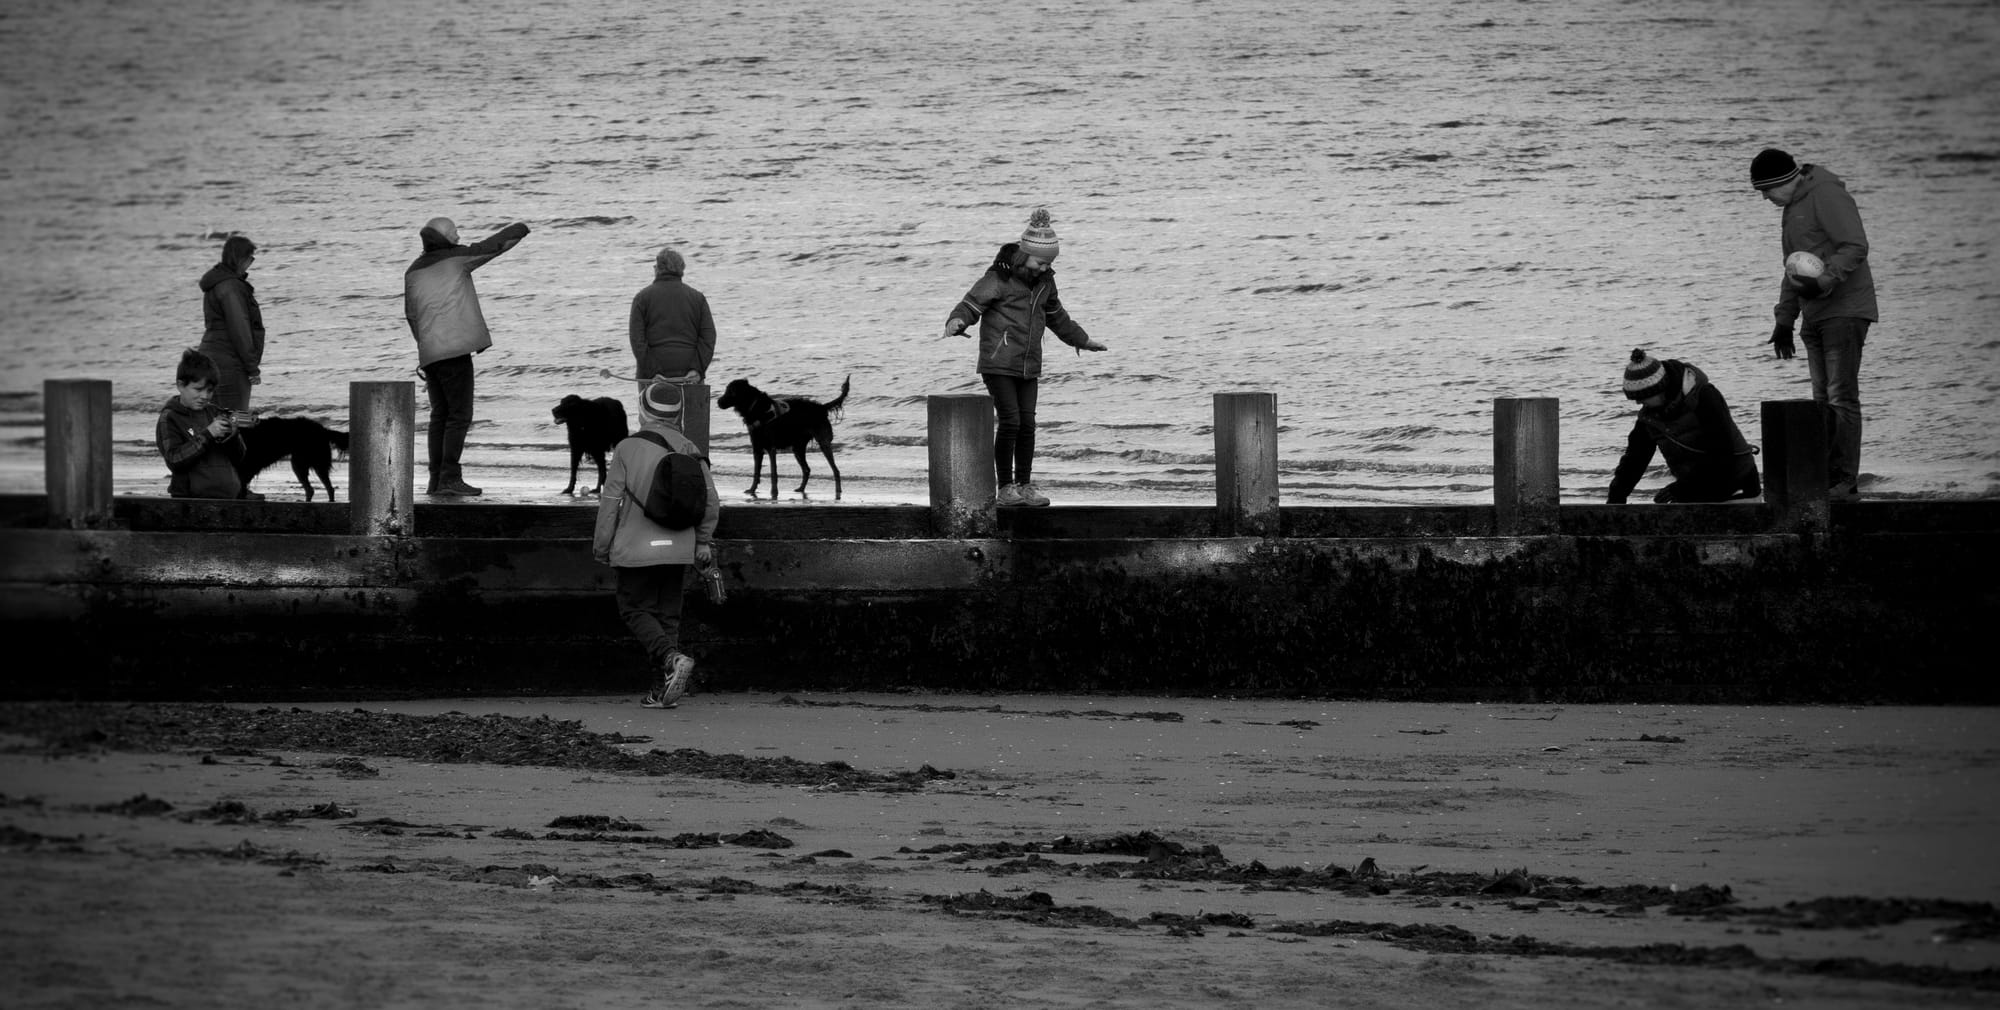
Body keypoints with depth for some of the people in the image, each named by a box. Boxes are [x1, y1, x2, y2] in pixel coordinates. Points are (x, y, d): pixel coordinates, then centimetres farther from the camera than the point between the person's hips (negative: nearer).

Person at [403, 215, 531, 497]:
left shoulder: (413, 273, 12)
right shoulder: (455, 258, -4)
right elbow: (492, 246, 5)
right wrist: (518, 231, 23)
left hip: (429, 353, 6)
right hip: (455, 349, -6)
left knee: (440, 415, 13)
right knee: (460, 415, -5)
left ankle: (436, 479, 10)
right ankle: (450, 478, -13)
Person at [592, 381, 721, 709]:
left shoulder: (628, 449, -9)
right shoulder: (689, 451, 1)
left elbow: (611, 501, -6)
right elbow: (711, 502, 3)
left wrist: (602, 547, 4)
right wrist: (703, 541, 18)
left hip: (637, 548, -4)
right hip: (678, 549, 4)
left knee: (636, 610, 8)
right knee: (668, 614, 12)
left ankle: (671, 657, -16)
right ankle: (667, 688, 10)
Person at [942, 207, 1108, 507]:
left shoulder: (1044, 281, 9)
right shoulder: (998, 278, -11)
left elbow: (1055, 315, 27)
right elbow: (970, 305, -14)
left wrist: (1082, 340, 38)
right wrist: (956, 322, -37)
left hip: (1028, 367, 6)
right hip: (998, 363, -6)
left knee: (1027, 424, 1)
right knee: (1009, 422, -12)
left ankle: (1024, 485, 11)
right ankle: (1005, 488, -5)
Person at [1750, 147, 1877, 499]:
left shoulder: (1827, 195, -9)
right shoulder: (1793, 207, 21)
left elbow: (1855, 246, -19)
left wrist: (1824, 282, -28)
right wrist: (1785, 319, 23)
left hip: (1844, 310, -10)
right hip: (1814, 316, 10)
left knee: (1842, 397, -12)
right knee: (1823, 400, 6)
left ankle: (1845, 480, -14)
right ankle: (1825, 477, 5)